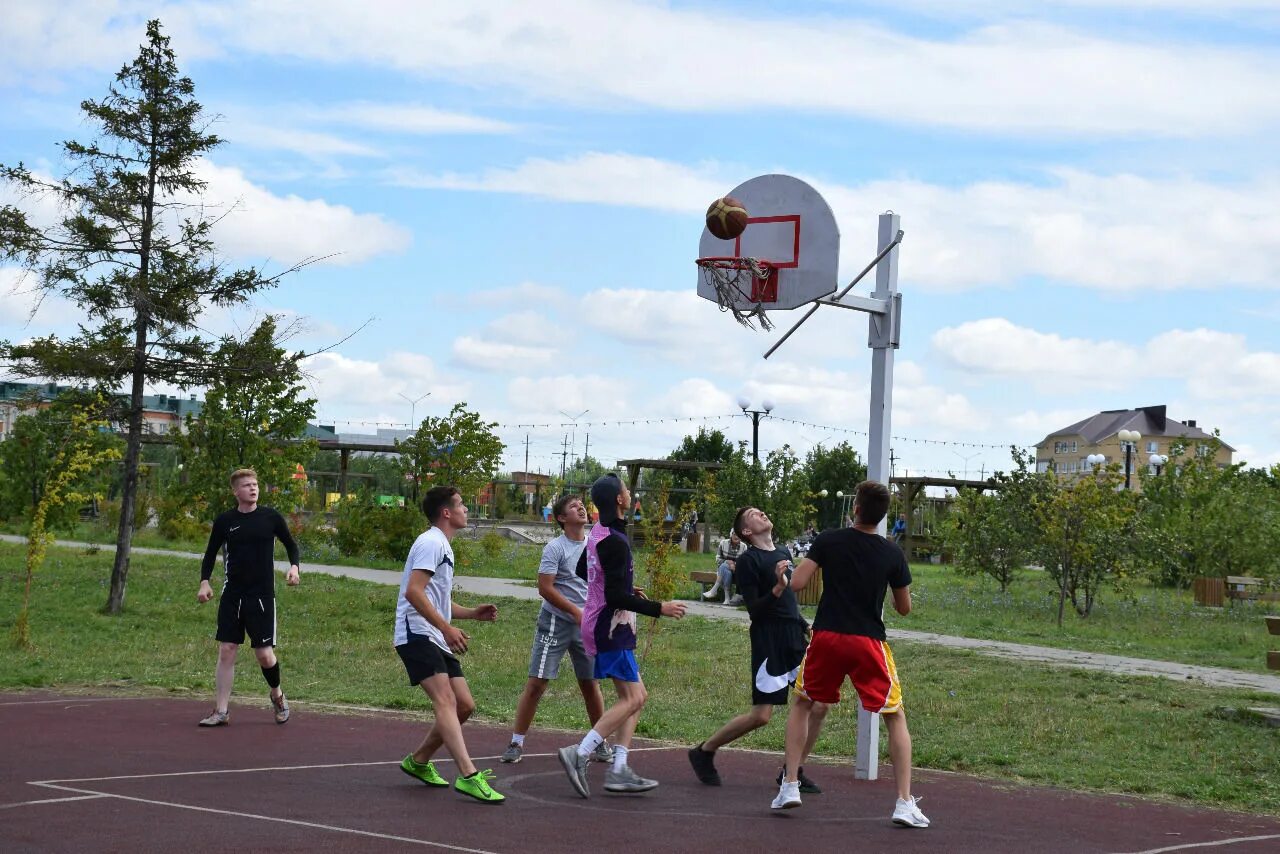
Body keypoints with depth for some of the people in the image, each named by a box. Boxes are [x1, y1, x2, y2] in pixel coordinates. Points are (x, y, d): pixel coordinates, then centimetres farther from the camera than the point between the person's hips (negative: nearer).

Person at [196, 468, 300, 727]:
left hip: (262, 595, -1)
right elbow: (210, 554, 10)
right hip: (232, 596, 1)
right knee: (226, 651, -1)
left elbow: (290, 545, 12)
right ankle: (221, 711, 4)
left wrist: (294, 567, -5)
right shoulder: (225, 521, 2)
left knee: (264, 654, -3)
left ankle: (277, 694, 26)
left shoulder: (271, 517, 0)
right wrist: (204, 582, -3)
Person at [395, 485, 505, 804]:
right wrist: (447, 628, -24)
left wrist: (473, 613, 18)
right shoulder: (431, 543, -8)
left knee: (464, 705, 6)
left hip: (436, 639, 10)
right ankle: (469, 776, -34)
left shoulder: (442, 547, 23)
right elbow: (413, 592, -20)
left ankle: (418, 762, 21)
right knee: (446, 700, -22)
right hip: (416, 634, -10)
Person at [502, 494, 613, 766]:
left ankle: (601, 743, 20)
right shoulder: (555, 548, -10)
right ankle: (516, 743, 2)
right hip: (556, 621, -5)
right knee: (536, 683, -5)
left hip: (587, 624, 5)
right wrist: (577, 611, -18)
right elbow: (545, 588, -15)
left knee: (590, 684, 9)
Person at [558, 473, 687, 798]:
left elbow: (587, 573, 26)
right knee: (632, 699, -11)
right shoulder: (615, 542, -19)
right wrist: (658, 608, -18)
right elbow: (616, 597, -22)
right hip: (611, 627, -10)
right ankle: (579, 754, -16)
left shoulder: (597, 533, 11)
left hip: (602, 625, 10)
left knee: (636, 696, 11)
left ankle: (618, 770, 7)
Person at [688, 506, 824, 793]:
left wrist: (806, 627, 19)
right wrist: (777, 588, -28)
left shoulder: (784, 553, 16)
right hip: (768, 642, -7)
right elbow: (754, 610, -14)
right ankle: (704, 752, 10)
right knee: (760, 715, -8)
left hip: (795, 638, 7)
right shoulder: (748, 560, -8)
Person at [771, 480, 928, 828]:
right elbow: (904, 608, 8)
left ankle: (789, 786, 13)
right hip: (868, 642, -1)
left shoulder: (828, 540, -3)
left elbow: (797, 583, -6)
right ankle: (904, 803, -2)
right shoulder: (893, 554, 0)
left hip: (827, 636, 1)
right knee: (896, 717, 8)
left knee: (803, 705, 22)